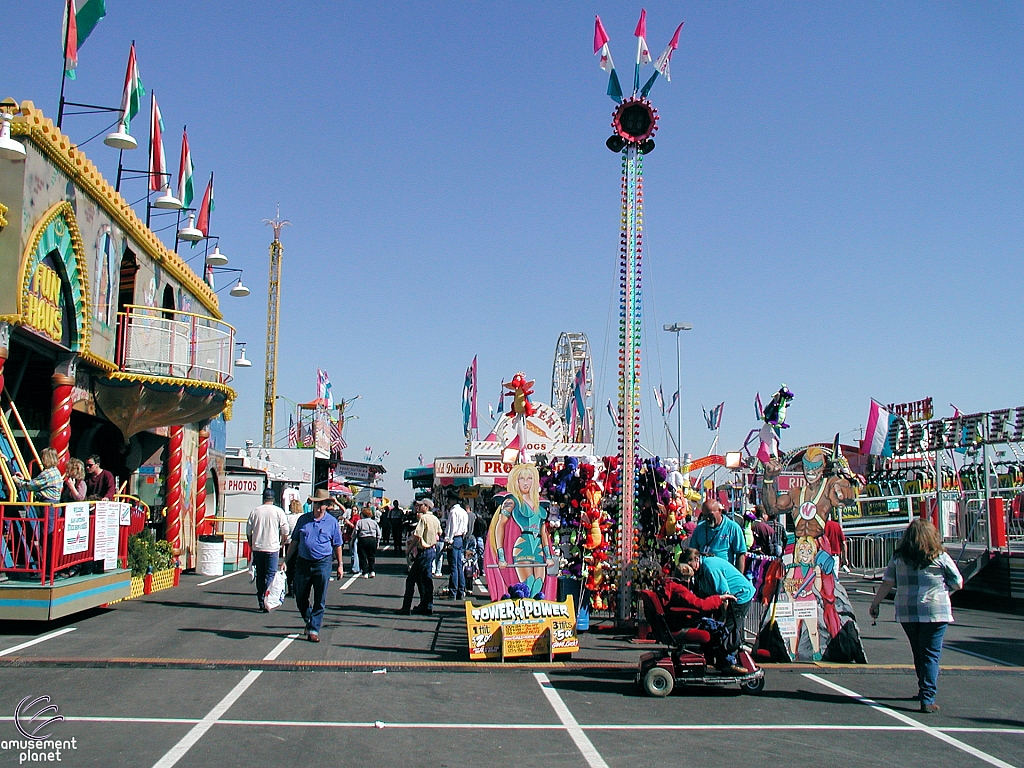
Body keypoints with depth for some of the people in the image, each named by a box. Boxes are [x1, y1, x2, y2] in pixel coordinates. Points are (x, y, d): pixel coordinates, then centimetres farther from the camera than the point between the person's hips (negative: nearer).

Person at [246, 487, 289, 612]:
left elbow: (248, 532, 7)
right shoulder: (279, 511, -4)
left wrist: (251, 545, 20)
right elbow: (285, 531, -2)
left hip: (257, 548, 3)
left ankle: (260, 601, 18)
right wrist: (282, 544, 14)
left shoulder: (255, 511, 2)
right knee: (271, 575, -1)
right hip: (272, 548, -3)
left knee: (260, 575, 13)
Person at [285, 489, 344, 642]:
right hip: (303, 562, 2)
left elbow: (337, 545, 8)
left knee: (320, 600, 0)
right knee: (300, 598, 9)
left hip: (323, 563, -2)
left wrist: (340, 565, 6)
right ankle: (310, 620, 33)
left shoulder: (332, 522, 2)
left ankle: (314, 629, 7)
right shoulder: (303, 519, 6)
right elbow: (294, 542, 10)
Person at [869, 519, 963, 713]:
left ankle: (925, 690, 33)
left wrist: (875, 604, 11)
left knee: (919, 653, 18)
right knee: (931, 654, -1)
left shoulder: (898, 558, 1)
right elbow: (958, 584, 4)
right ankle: (927, 699, -9)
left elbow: (886, 583, 1)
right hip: (935, 611, -3)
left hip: (906, 612, 3)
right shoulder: (940, 557, -4)